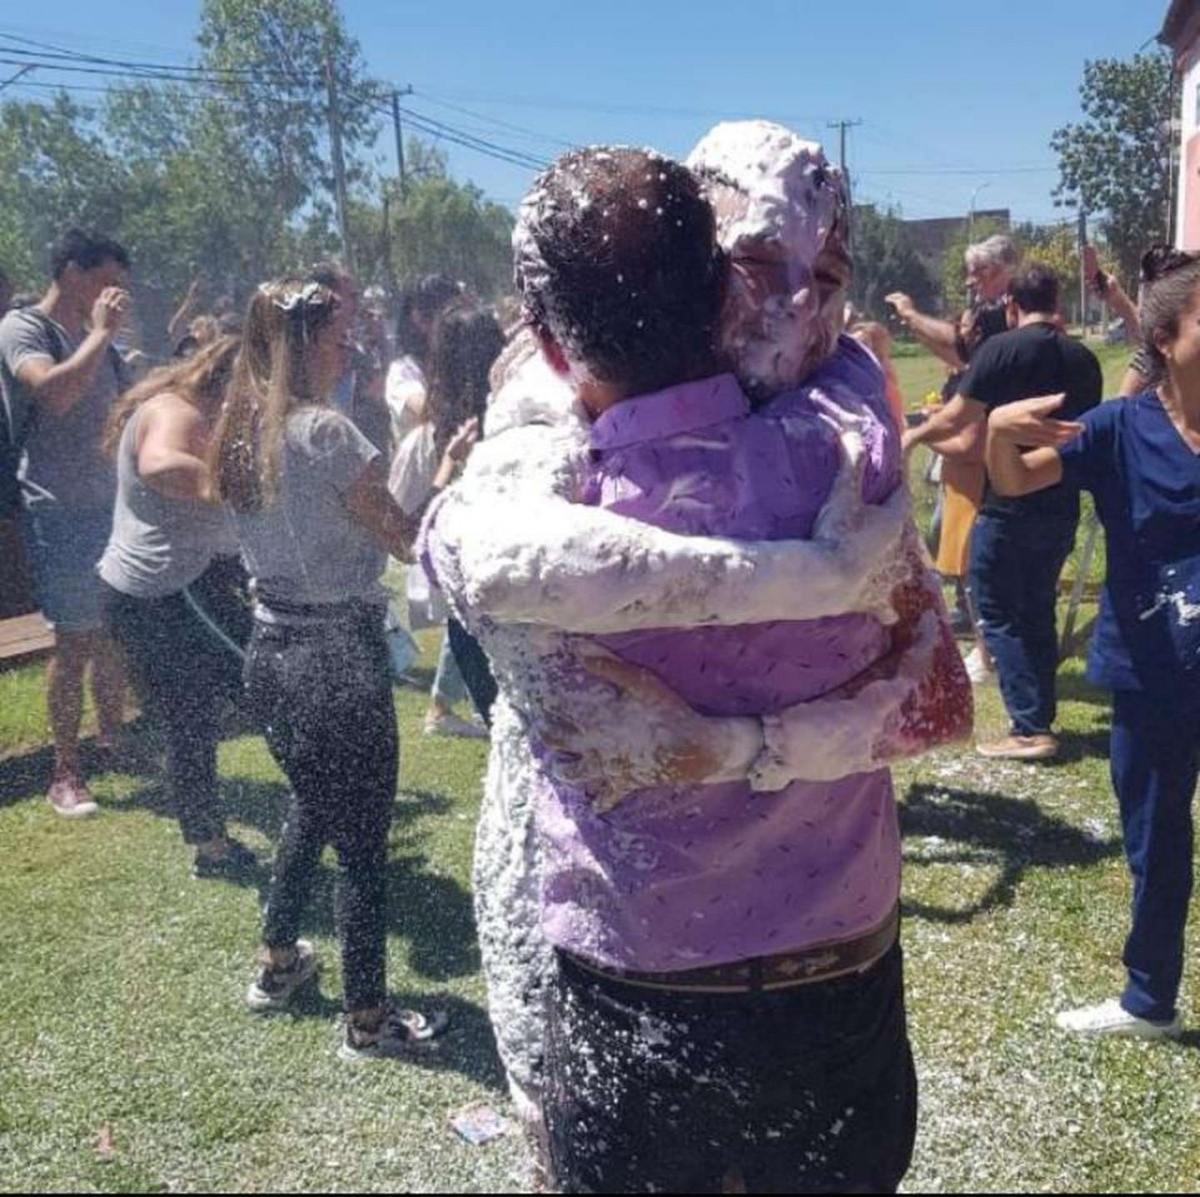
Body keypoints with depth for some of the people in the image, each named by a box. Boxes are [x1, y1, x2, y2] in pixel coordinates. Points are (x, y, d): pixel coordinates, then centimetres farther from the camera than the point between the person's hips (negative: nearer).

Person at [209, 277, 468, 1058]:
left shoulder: (242, 438, 7)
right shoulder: (325, 432, -18)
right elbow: (408, 538, -14)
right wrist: (449, 468, -3)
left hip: (271, 650, 9)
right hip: (338, 657, -8)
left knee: (313, 804, 28)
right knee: (362, 839, 5)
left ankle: (279, 964, 42)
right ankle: (368, 1021, 18)